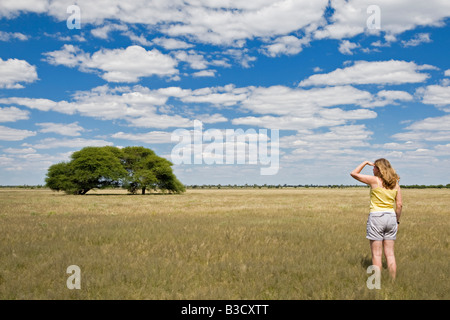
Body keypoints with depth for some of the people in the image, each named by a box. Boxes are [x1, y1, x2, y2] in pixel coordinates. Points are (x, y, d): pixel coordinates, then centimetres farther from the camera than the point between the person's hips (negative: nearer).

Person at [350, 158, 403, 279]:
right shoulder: (395, 183, 7)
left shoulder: (374, 180, -8)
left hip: (376, 216, -5)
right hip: (391, 217, 5)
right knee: (390, 254, 10)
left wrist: (366, 163, 8)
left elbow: (354, 173, -1)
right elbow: (399, 204, 7)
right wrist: (397, 220, 16)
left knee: (376, 254, 0)